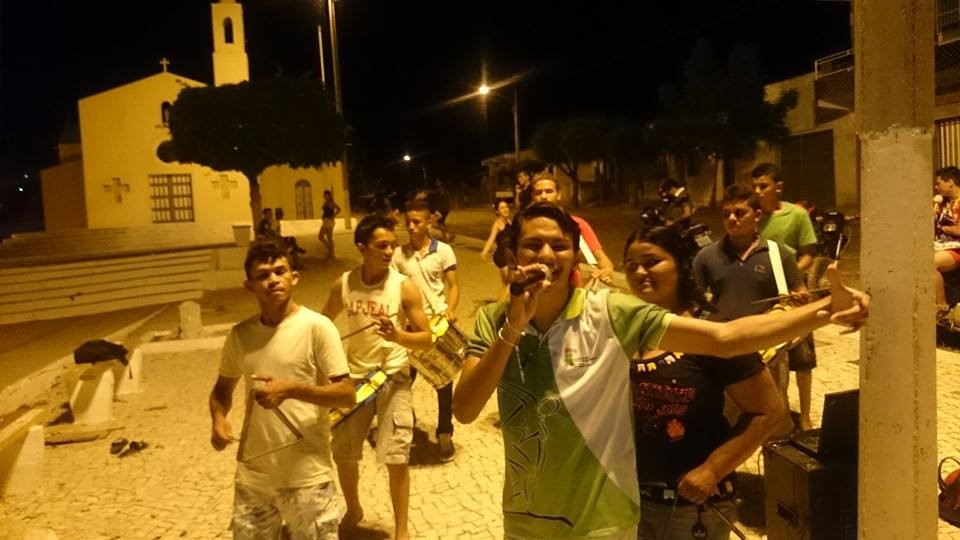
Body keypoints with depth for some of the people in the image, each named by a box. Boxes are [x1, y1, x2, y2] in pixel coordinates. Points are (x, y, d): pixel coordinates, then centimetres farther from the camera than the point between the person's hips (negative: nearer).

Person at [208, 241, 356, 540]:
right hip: (252, 476, 5)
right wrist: (218, 418, -5)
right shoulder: (240, 335, 2)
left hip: (306, 477, -5)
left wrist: (292, 389, -25)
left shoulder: (317, 327, -13)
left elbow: (347, 395, -14)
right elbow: (222, 389, 16)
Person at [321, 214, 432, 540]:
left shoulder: (405, 287, -14)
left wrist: (397, 336, -29)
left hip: (393, 379, -3)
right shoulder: (343, 285, -6)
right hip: (355, 376, 3)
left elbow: (426, 340, -11)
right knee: (342, 452, 15)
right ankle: (353, 511, 43)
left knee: (396, 457, -2)